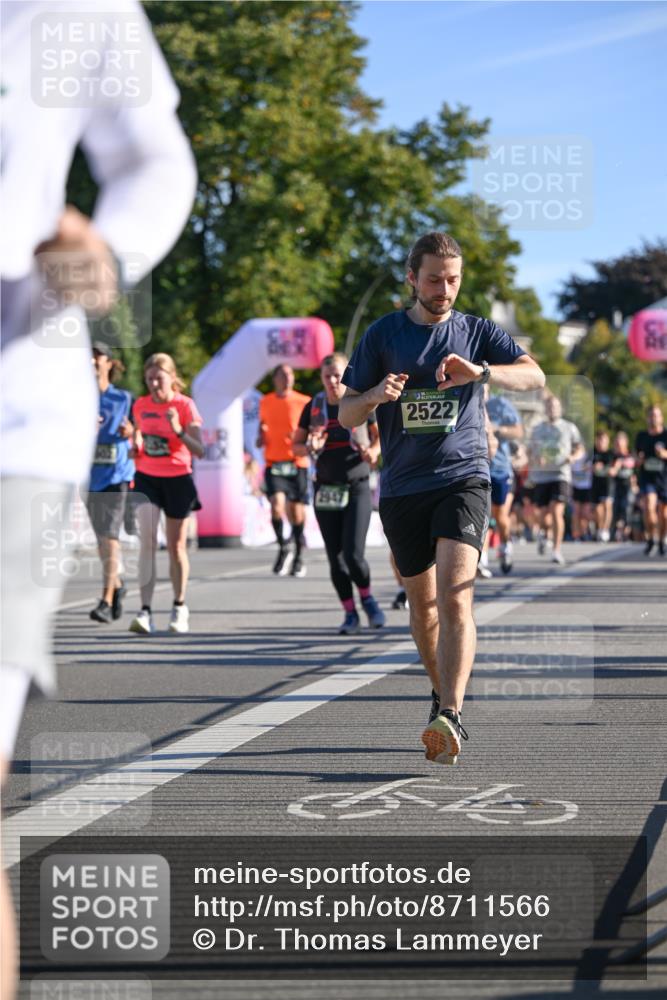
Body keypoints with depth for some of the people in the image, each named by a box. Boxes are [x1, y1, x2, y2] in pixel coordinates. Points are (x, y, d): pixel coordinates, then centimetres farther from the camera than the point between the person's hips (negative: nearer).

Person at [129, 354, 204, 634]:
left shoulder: (185, 406, -9)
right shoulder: (141, 406, 3)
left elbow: (199, 451, -16)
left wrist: (179, 431, -32)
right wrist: (136, 447, -1)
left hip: (178, 479, -2)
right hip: (147, 478, 2)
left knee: (176, 546, 8)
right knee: (147, 541, -14)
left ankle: (180, 607, 26)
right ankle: (145, 611, -20)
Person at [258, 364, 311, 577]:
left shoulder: (304, 402, 2)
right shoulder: (265, 402, 9)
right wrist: (261, 437, 5)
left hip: (297, 464, -1)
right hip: (274, 463, 1)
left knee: (297, 513, 3)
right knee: (277, 505, -19)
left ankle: (299, 556, 21)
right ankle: (283, 548, 2)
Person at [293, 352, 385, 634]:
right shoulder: (314, 407, 5)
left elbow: (381, 435, 8)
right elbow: (296, 445, 11)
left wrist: (374, 450, -14)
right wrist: (310, 447, -12)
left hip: (357, 487, -3)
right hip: (326, 490, 3)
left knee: (353, 553, -13)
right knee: (335, 557, 3)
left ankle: (367, 599, 13)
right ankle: (350, 613, 15)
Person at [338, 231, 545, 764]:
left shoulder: (477, 331, 7)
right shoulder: (383, 335, 7)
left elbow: (534, 375, -8)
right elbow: (347, 415, 7)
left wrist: (480, 372, -25)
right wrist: (376, 395, -16)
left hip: (463, 479, -2)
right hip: (402, 486, 2)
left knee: (455, 597, -19)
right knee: (423, 604, 11)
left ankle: (449, 717, -28)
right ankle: (445, 694, 33)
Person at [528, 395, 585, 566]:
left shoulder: (569, 428, 8)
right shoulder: (537, 429, 14)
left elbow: (580, 449, 10)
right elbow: (530, 453, 15)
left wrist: (573, 457, -12)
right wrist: (535, 460, -8)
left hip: (561, 475, -2)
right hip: (541, 475, 3)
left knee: (557, 511, -17)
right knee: (543, 513, 4)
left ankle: (557, 550, -16)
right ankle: (543, 535, 38)